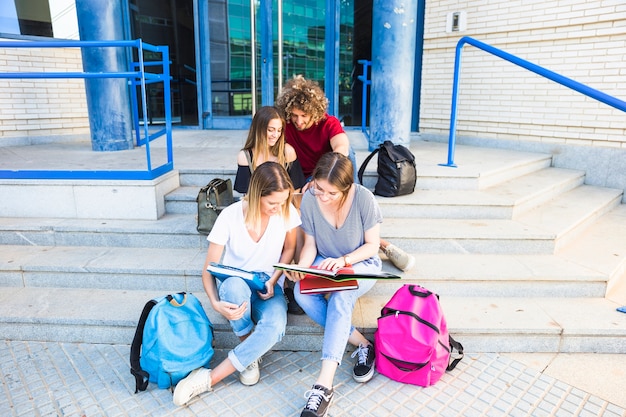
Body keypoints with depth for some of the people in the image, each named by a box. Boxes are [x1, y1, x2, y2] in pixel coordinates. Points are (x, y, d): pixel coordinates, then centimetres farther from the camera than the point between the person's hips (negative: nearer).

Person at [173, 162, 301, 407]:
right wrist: (215, 303, -33)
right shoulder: (230, 216, -19)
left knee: (274, 328, -34)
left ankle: (209, 379, -18)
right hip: (234, 288, 0)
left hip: (268, 288, 1)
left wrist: (273, 280, -12)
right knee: (235, 285, -40)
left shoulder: (287, 211, -14)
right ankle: (250, 355, -12)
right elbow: (209, 269, -14)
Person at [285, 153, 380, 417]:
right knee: (302, 294, -29)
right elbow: (310, 244, -5)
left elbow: (372, 246, -11)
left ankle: (324, 385, -35)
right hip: (325, 264, 3)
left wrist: (343, 261, -28)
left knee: (340, 296, -35)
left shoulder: (364, 198, -22)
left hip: (361, 264, -3)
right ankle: (362, 344, -16)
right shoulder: (309, 200, -16)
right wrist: (301, 267, -25)